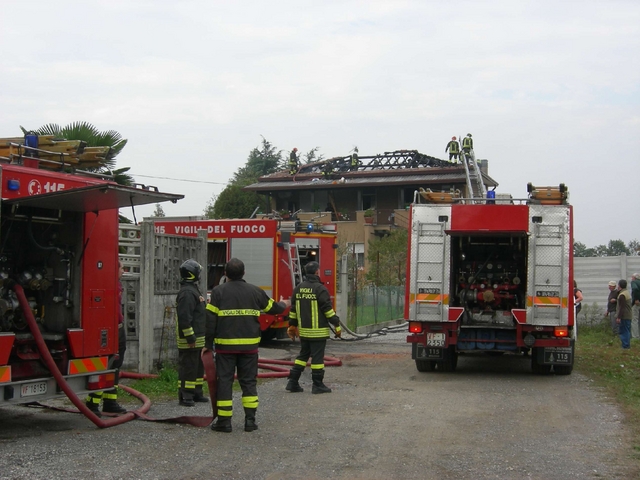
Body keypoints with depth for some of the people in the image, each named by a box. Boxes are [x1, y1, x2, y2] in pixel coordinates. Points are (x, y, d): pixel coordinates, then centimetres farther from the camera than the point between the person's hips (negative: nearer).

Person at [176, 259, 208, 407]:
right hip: (190, 340, -11)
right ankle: (185, 396, -2)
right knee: (188, 367, -6)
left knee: (198, 366, 16)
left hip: (198, 338, 11)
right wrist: (190, 337, -25)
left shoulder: (194, 289, 17)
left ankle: (196, 393, 25)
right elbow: (184, 317, -24)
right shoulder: (187, 292, -17)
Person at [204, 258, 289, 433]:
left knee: (224, 381, 4)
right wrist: (284, 305, 39)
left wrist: (208, 344, 3)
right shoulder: (255, 291, 3)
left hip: (225, 345, -2)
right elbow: (273, 308, 16)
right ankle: (250, 420, 10)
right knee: (249, 381, 11)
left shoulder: (219, 292, -4)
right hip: (249, 346, 2)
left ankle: (224, 421, 6)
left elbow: (211, 319, -6)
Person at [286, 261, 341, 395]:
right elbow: (328, 309, -14)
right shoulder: (320, 289, -12)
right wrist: (337, 325, -8)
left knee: (303, 355, 15)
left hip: (303, 330, 7)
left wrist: (292, 325, 21)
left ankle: (293, 382, 14)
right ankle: (317, 385, 3)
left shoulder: (298, 289, 8)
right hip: (318, 331, -7)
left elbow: (293, 309, 13)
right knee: (317, 356, -1)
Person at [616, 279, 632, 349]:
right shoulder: (627, 292, 13)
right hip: (628, 316, 10)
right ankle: (628, 345, 21)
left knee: (624, 331, -5)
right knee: (627, 331, 15)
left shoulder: (622, 295, -19)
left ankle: (625, 346, -4)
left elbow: (622, 307, -22)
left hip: (624, 317, -10)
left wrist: (619, 317, -20)